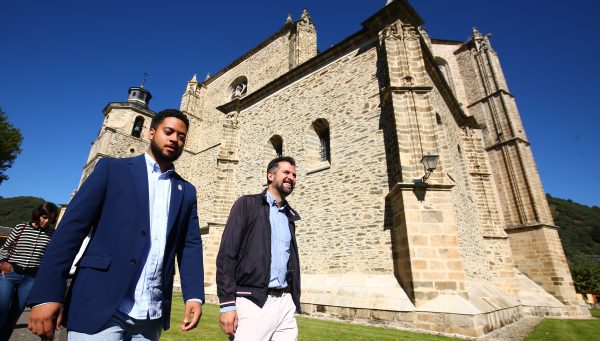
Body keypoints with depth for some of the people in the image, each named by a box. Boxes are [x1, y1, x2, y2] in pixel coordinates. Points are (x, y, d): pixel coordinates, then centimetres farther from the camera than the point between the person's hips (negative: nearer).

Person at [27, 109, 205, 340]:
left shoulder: (187, 191, 10)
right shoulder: (113, 169, 2)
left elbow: (190, 245, 5)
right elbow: (73, 226, -5)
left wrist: (194, 294, -6)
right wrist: (46, 294, -12)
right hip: (100, 306, -3)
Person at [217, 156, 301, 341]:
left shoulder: (289, 216, 14)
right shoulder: (248, 204, -3)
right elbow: (226, 254, -9)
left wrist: (294, 301, 13)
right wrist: (227, 304, -13)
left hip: (285, 303, 5)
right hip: (252, 302, -5)